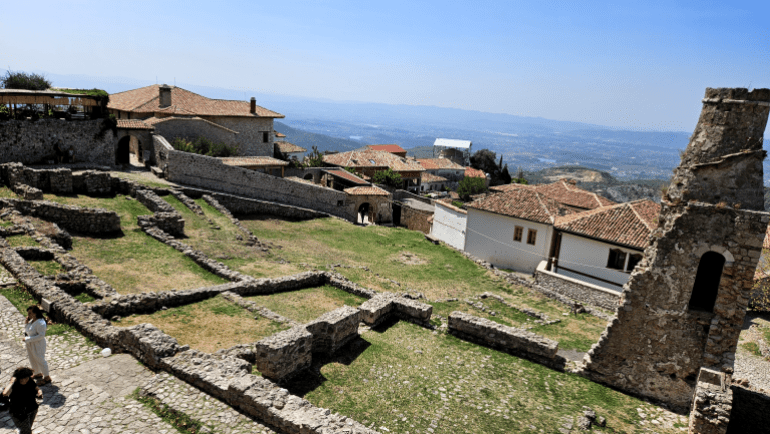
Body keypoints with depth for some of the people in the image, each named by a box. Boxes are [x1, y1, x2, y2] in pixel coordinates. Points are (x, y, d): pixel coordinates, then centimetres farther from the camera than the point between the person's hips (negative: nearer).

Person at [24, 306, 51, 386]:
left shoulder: (40, 323, -27)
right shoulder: (31, 320, 1)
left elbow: (41, 335, -29)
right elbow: (27, 330, 15)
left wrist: (28, 339, -24)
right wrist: (27, 323, -4)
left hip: (38, 345, -9)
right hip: (30, 344, 9)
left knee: (40, 360, 4)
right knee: (33, 360, 23)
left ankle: (47, 378, 19)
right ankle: (38, 374, 45)